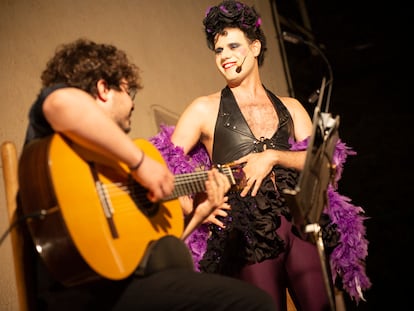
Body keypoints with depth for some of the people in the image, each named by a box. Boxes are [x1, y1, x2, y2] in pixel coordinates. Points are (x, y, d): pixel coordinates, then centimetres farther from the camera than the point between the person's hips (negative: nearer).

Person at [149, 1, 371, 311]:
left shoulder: (290, 107, 18)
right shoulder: (205, 109, 8)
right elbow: (166, 166, 3)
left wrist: (272, 156, -8)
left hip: (300, 223, 3)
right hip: (246, 232, -2)